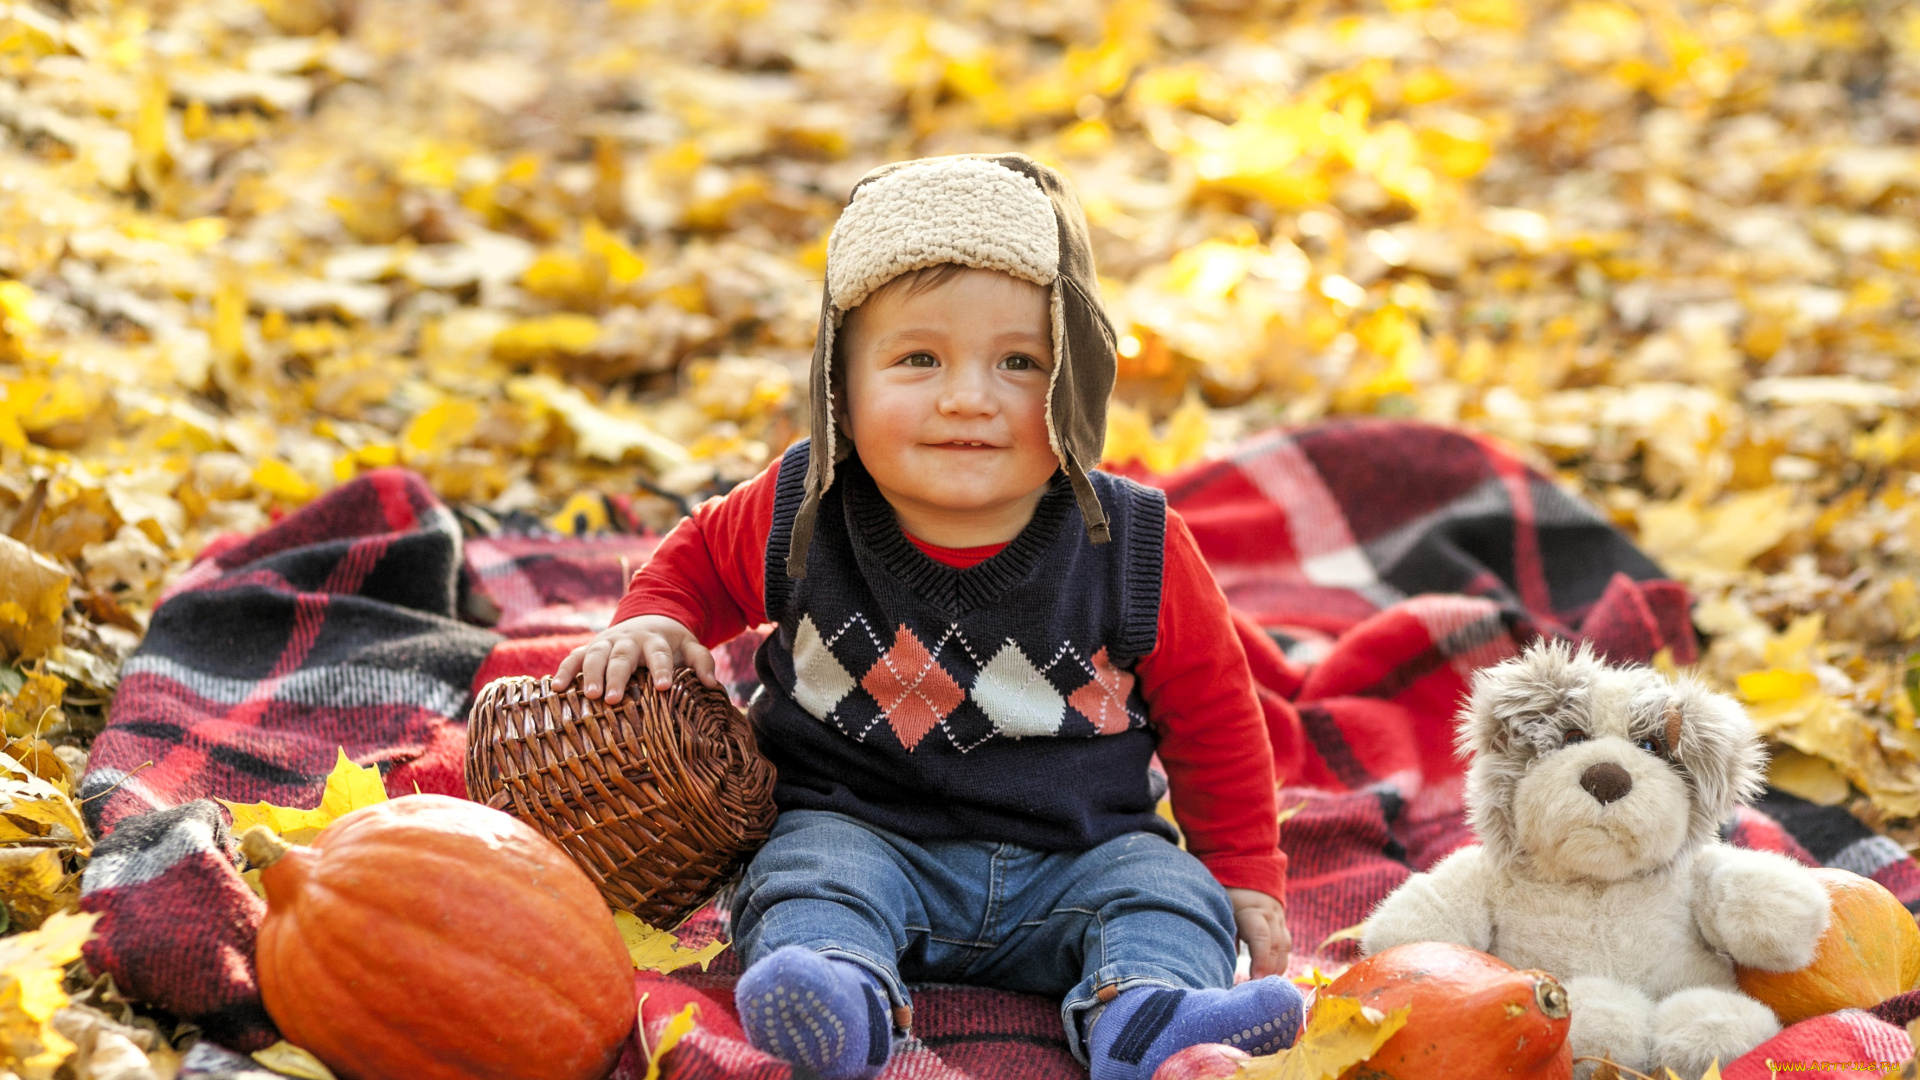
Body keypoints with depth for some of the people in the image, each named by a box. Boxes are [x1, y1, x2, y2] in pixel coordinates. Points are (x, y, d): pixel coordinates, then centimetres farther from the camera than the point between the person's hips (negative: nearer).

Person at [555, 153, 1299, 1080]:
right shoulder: (801, 516, -6)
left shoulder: (1134, 547, -7)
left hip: (1073, 854, 1)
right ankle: (845, 992, -53)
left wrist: (1244, 875, 7)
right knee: (810, 872, -28)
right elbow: (699, 558, 17)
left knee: (1162, 890, -23)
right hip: (857, 823, 0)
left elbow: (1210, 707, 7)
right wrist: (652, 622, -3)